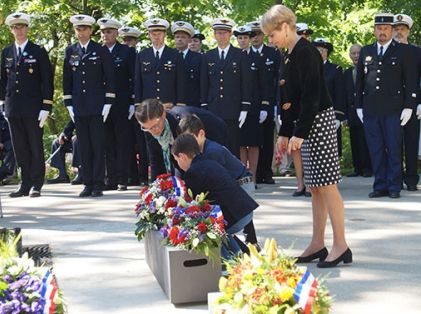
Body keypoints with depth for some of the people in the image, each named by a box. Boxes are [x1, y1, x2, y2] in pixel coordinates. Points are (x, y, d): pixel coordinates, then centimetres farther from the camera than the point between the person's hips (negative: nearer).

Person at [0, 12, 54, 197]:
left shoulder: (38, 52, 0)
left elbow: (47, 81, -3)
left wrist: (46, 107, -9)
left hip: (33, 108, -4)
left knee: (36, 147, 1)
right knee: (20, 148, 6)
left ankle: (36, 185, 7)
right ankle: (25, 184, 12)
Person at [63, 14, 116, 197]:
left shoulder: (101, 51, 2)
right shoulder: (70, 51, 10)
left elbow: (109, 78, 0)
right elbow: (67, 79, 13)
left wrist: (108, 103, -6)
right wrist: (68, 104, 7)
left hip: (97, 105, -3)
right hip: (78, 106, 3)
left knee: (98, 146, -3)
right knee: (84, 146, 4)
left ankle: (98, 184, 1)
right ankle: (87, 184, 8)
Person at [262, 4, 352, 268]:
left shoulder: (306, 52, -14)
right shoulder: (292, 55, 14)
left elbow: (311, 95, -19)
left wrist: (299, 133, -20)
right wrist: (284, 134, 18)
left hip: (319, 121, -9)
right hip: (306, 124, 9)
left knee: (326, 184, -7)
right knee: (315, 187, 10)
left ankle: (341, 246, -3)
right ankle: (318, 245, 14)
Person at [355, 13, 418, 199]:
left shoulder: (403, 51, 4)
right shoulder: (366, 52, 13)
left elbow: (411, 81, 1)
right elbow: (360, 81, 16)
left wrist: (408, 107, -6)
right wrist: (359, 106, 11)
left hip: (393, 110, -3)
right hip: (370, 110, 3)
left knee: (394, 149, -1)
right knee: (375, 150, 4)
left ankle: (394, 187, 6)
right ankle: (380, 186, 10)